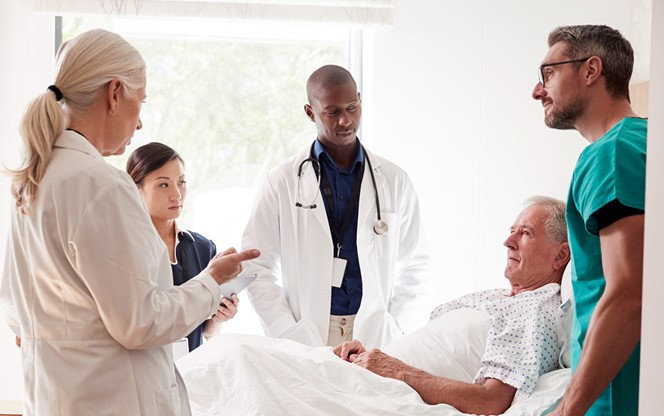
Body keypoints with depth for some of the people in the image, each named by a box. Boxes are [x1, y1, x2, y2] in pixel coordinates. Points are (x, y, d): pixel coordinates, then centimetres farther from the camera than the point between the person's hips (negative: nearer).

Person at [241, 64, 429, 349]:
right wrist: (291, 338, -7)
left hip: (375, 336, 1)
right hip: (306, 336, -1)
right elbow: (257, 268, 2)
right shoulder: (283, 181, 3)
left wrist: (394, 333, 1)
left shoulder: (394, 181, 8)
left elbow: (414, 266, 12)